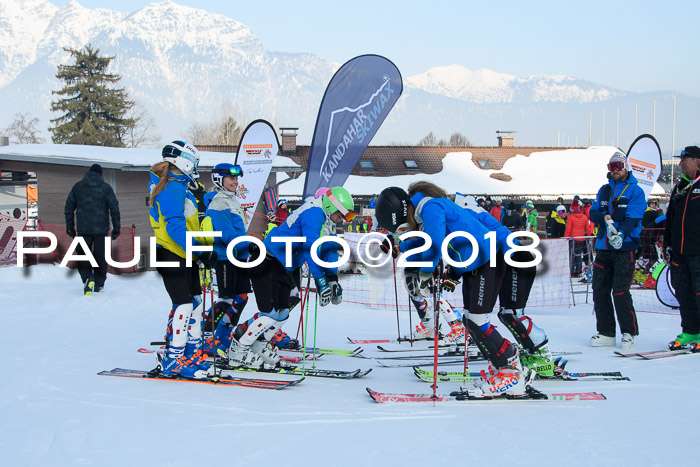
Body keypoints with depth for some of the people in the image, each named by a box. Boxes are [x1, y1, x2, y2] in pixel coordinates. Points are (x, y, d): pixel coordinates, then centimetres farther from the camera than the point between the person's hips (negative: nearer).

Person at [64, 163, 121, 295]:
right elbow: (114, 208, -4)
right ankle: (99, 284, 14)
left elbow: (68, 208, 9)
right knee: (100, 256, 10)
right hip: (101, 228, -1)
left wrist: (70, 226, 16)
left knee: (83, 255, 7)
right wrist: (117, 227, 1)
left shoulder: (77, 187, 7)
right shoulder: (105, 187, 0)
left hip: (83, 229, 1)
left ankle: (87, 278, -16)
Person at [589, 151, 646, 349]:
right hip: (603, 246, 6)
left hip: (625, 248, -6)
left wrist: (621, 234, -29)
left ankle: (629, 332, 6)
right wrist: (604, 217, -12)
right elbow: (593, 213, 10)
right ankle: (605, 333, 16)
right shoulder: (604, 190, 15)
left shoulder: (635, 191, -2)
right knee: (599, 290, 5)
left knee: (620, 292, -10)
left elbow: (633, 219, -13)